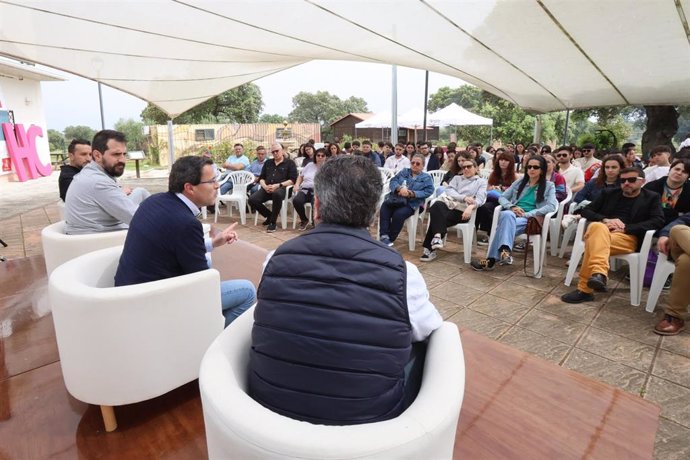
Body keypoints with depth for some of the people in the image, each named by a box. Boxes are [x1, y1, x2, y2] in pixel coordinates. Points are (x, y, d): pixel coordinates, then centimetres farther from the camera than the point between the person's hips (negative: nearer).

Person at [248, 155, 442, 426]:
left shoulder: (277, 259, -15)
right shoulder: (401, 273, -21)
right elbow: (430, 328, 0)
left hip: (270, 404, 3)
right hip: (368, 417, -2)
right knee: (421, 341, 18)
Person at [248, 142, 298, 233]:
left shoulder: (289, 163, 9)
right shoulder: (267, 162, 25)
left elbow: (292, 180, -2)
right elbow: (261, 178, 21)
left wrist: (277, 185, -14)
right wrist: (265, 186, -3)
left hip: (281, 188, -5)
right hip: (267, 189, 5)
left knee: (277, 194, -41)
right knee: (252, 200, -22)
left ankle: (273, 222, -21)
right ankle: (269, 215, 6)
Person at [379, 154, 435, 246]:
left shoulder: (427, 177, 14)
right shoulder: (404, 171, 22)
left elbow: (428, 191, -3)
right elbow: (393, 181, 8)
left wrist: (412, 193, -16)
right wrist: (400, 188, -15)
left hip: (411, 204, -3)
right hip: (395, 199, 3)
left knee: (398, 214, -33)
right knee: (384, 208, -29)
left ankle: (390, 239, -20)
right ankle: (384, 236, -33)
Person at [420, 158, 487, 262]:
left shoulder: (482, 182, 20)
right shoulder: (457, 178, 30)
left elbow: (480, 198, 1)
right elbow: (448, 191, 9)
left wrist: (470, 207, -21)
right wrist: (464, 198, -8)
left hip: (462, 210, -3)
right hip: (448, 203, 3)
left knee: (436, 219, -30)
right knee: (437, 206, -36)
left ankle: (429, 248, -26)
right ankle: (437, 236, -39)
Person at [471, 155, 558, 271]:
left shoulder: (549, 186, 11)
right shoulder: (519, 182, 21)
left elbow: (551, 206, -5)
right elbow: (502, 197, 16)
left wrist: (526, 214, -15)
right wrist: (511, 207, -7)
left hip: (530, 219, -2)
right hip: (511, 214, 2)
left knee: (505, 225, -35)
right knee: (507, 215, -37)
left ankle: (492, 259, -40)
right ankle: (505, 251, -52)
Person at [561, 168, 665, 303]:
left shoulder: (652, 198, 19)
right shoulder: (609, 194, 25)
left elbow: (658, 221, 3)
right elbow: (585, 210, 17)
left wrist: (625, 228, -10)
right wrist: (605, 220, -3)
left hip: (628, 237, -2)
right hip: (600, 229, 2)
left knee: (593, 242, -37)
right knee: (598, 226, -39)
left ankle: (584, 289, -41)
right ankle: (599, 273, -56)